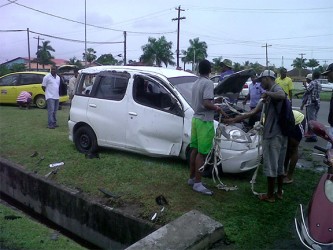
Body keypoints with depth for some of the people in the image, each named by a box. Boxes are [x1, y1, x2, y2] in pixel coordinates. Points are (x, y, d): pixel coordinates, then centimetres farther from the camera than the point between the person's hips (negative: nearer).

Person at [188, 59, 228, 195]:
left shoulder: (196, 83, 12)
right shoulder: (208, 83, -15)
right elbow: (206, 103, -25)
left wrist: (214, 103, 24)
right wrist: (218, 108, -8)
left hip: (196, 118, 9)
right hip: (204, 121, -9)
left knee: (195, 150, 15)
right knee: (202, 153, -4)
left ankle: (192, 178, 24)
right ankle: (197, 183, 1)